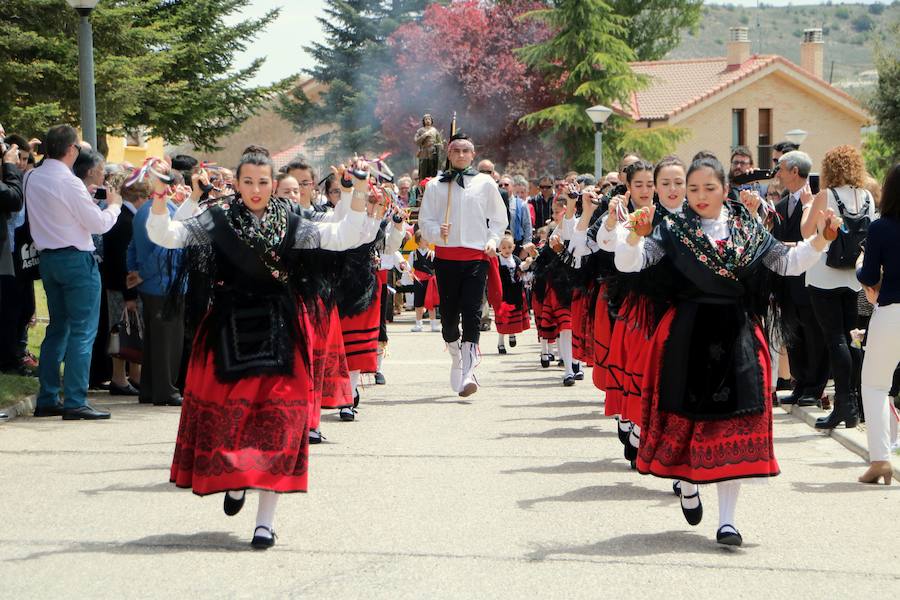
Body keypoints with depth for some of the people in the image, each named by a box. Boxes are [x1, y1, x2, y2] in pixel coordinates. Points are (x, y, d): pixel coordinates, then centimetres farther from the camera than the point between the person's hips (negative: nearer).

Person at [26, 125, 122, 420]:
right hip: (76, 259, -8)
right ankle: (75, 402, -6)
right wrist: (114, 205, 4)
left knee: (58, 328, 16)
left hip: (48, 258, 8)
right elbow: (99, 224, -14)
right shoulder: (69, 182, -17)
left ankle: (47, 399, 18)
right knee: (82, 331, -4)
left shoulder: (33, 179, 6)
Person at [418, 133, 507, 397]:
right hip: (446, 256, 1)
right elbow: (425, 220, 7)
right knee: (448, 313, 6)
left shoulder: (485, 183, 7)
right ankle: (456, 356, 33)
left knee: (472, 312, -13)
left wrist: (492, 241, -2)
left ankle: (467, 373, -19)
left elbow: (499, 219, 14)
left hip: (476, 256, -1)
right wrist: (437, 232, -13)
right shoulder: (435, 185, 8)